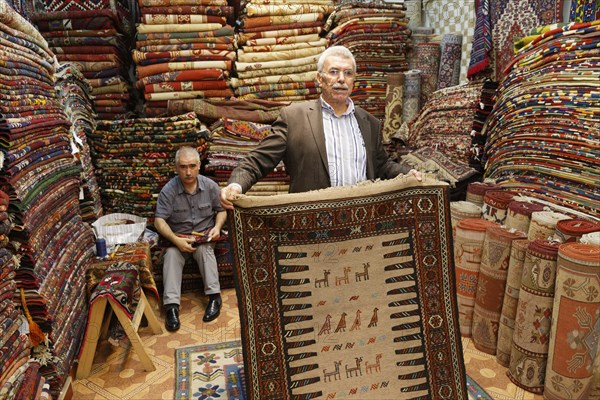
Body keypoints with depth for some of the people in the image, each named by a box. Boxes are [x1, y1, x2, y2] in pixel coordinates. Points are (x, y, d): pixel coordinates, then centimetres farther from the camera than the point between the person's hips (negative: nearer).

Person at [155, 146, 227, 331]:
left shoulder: (210, 186, -5)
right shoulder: (169, 190, -11)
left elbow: (221, 210, 7)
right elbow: (159, 221, -13)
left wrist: (217, 226, -13)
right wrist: (176, 240, -27)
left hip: (204, 235, 0)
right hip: (178, 237, 0)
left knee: (204, 249, -33)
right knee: (171, 255, -30)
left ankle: (214, 296, -30)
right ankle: (171, 305, -38)